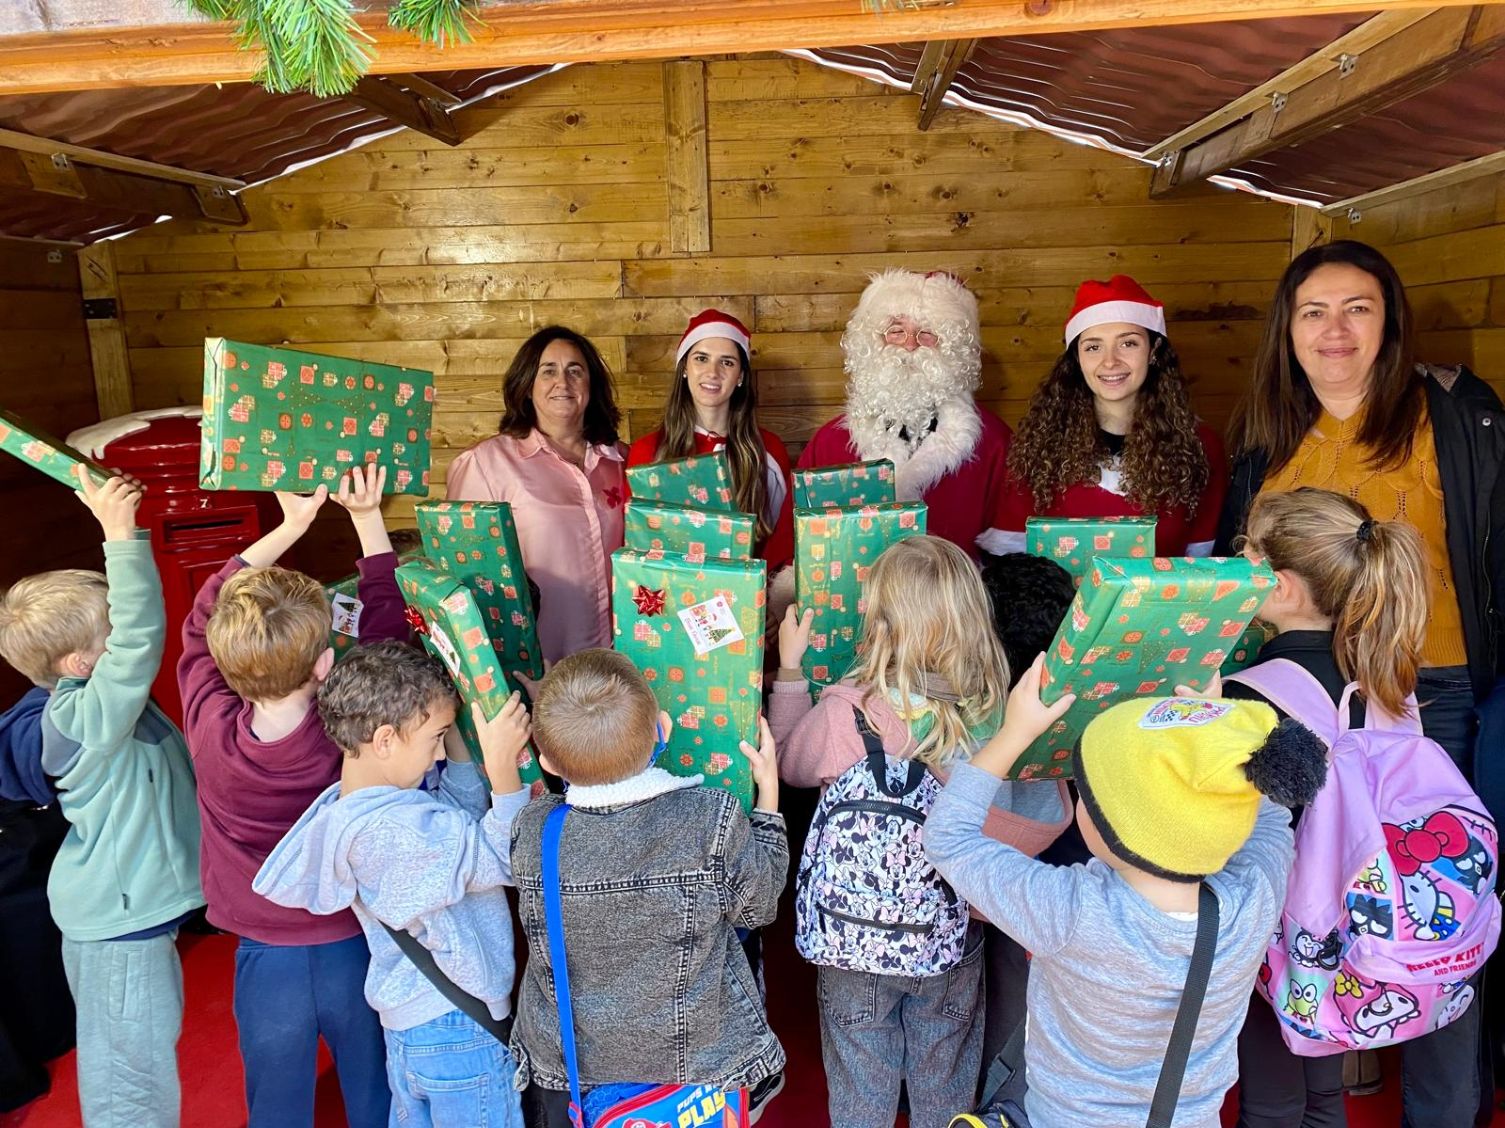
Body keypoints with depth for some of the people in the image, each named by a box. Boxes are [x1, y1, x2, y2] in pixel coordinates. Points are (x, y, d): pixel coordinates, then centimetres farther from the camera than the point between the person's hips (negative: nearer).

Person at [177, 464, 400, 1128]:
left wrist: (290, 526, -10)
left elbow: (205, 618, -7)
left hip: (267, 958, 1)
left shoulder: (210, 731, -23)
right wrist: (367, 517, -6)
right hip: (356, 949, -1)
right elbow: (385, 628, -9)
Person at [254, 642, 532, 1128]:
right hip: (458, 1030, -9)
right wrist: (503, 765, -29)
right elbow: (504, 860, -23)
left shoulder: (344, 807, 2)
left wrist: (453, 732, -2)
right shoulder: (402, 831, -29)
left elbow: (464, 814, 6)